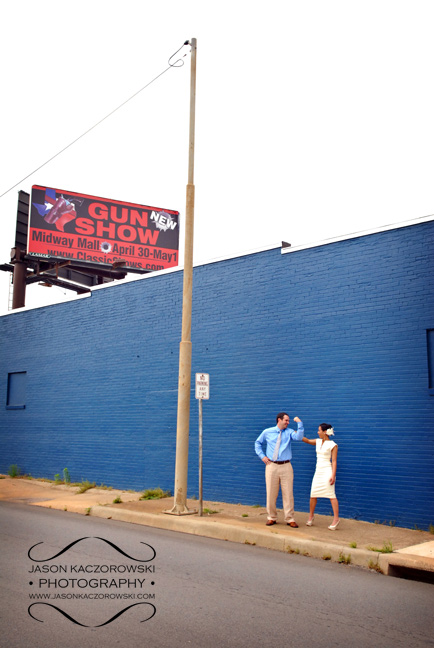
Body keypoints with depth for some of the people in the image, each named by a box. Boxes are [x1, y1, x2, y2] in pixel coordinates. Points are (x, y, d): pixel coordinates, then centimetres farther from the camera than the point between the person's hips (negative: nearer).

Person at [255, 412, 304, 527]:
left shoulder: (289, 432, 6)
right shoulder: (267, 432, 7)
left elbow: (299, 437, -15)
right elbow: (257, 443, 19)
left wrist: (299, 423, -19)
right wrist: (262, 456, 8)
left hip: (286, 467, 0)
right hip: (271, 466, 0)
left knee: (288, 493, 0)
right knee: (271, 493, 4)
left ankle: (290, 519, 9)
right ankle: (271, 518, 18)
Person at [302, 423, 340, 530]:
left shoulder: (332, 445, -7)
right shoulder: (318, 442, 11)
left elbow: (334, 461, -9)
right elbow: (307, 440, 20)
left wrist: (333, 475, -16)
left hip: (327, 471, -7)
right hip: (318, 471, 7)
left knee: (331, 495, -7)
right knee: (313, 495, 8)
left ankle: (336, 518, -1)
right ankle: (311, 515, 24)